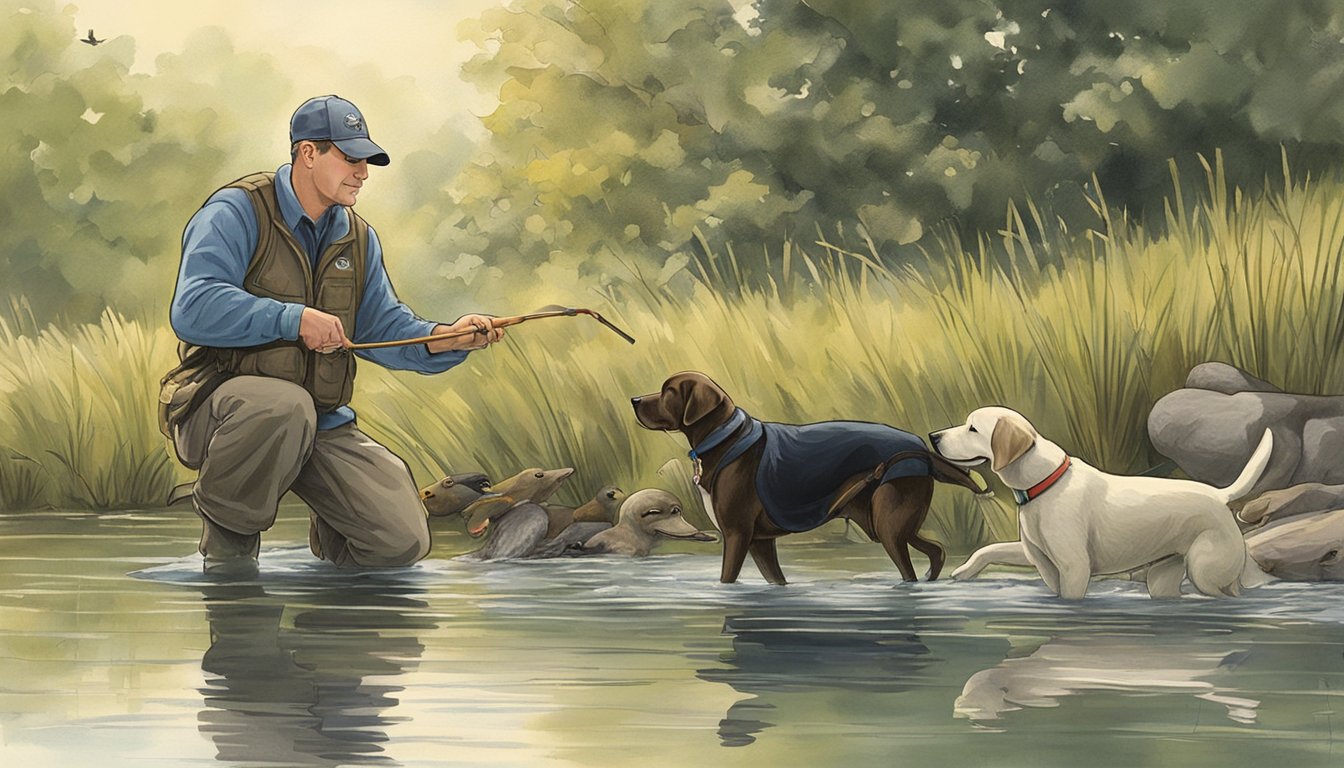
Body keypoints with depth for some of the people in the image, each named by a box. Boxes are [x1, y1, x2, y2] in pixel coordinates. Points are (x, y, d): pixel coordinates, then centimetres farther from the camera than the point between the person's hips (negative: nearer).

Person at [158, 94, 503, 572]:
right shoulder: (236, 213, -10)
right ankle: (228, 534, -15)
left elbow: (382, 327, 11)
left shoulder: (358, 238, 13)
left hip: (321, 425, 6)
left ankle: (330, 533, 27)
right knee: (285, 405, -43)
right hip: (223, 403, -6)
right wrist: (295, 318, -27)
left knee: (401, 540, -11)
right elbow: (192, 309, -23)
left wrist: (447, 338, -9)